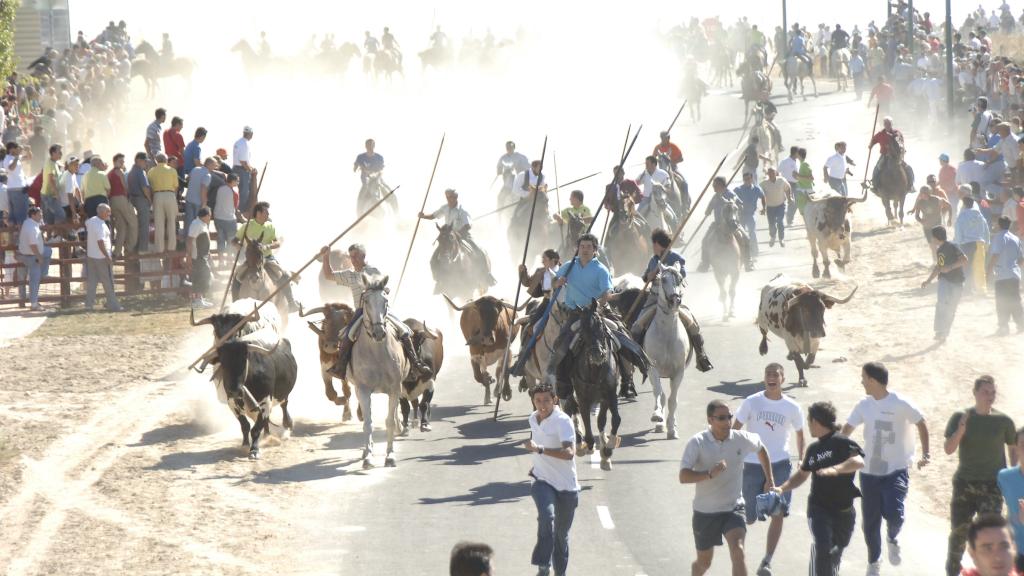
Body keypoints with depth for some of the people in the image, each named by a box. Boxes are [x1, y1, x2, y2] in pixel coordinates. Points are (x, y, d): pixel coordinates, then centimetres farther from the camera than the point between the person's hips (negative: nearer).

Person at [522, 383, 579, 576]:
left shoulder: (563, 421, -16)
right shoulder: (533, 419, 5)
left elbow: (569, 453, -30)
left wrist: (539, 449, -37)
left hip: (566, 485, -3)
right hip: (542, 481, 3)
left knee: (561, 534, 10)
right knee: (547, 516, -28)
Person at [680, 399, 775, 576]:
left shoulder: (741, 439, -7)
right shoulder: (697, 443, -15)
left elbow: (761, 450, 17)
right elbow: (683, 477, -25)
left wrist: (770, 480, 17)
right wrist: (710, 473, -39)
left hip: (733, 508, 1)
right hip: (705, 512, -1)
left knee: (738, 552, -24)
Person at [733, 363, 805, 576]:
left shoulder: (792, 407, 0)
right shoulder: (752, 402, -4)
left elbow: (799, 434, 16)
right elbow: (735, 430, 0)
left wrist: (802, 460, 15)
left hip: (780, 465, 0)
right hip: (753, 465, 0)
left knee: (778, 514, -11)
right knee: (750, 519, 6)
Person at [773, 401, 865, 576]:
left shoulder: (843, 443, -10)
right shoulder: (813, 449, 10)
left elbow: (859, 461, -30)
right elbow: (802, 475, 24)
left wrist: (835, 469, -45)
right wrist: (782, 488, 9)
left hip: (844, 511, -2)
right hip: (819, 508, 2)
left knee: (836, 551, 15)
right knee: (823, 548, -21)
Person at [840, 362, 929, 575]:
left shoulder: (901, 405, -11)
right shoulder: (864, 405, 3)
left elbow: (921, 423, 0)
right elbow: (846, 430, 7)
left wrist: (926, 453, -6)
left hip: (896, 471, -4)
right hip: (869, 472, 4)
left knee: (894, 514, -20)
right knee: (870, 522, 6)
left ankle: (892, 539, 15)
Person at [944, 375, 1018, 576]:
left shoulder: (1003, 421, -3)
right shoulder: (960, 417, -3)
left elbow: (1014, 448, 9)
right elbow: (948, 449, -8)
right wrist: (961, 430, -25)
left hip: (992, 485, -1)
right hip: (964, 483, 1)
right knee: (958, 531, 11)